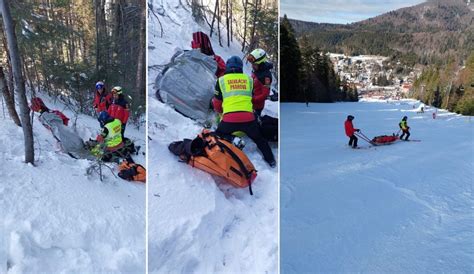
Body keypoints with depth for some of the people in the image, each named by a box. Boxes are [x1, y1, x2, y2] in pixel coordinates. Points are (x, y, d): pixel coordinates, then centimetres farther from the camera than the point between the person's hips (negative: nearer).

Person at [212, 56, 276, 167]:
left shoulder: (221, 80, 10)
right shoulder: (249, 79, 15)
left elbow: (217, 103, 16)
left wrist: (221, 111, 38)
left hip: (229, 120, -3)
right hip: (248, 118, 3)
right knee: (259, 139, 25)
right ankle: (271, 160, 32)